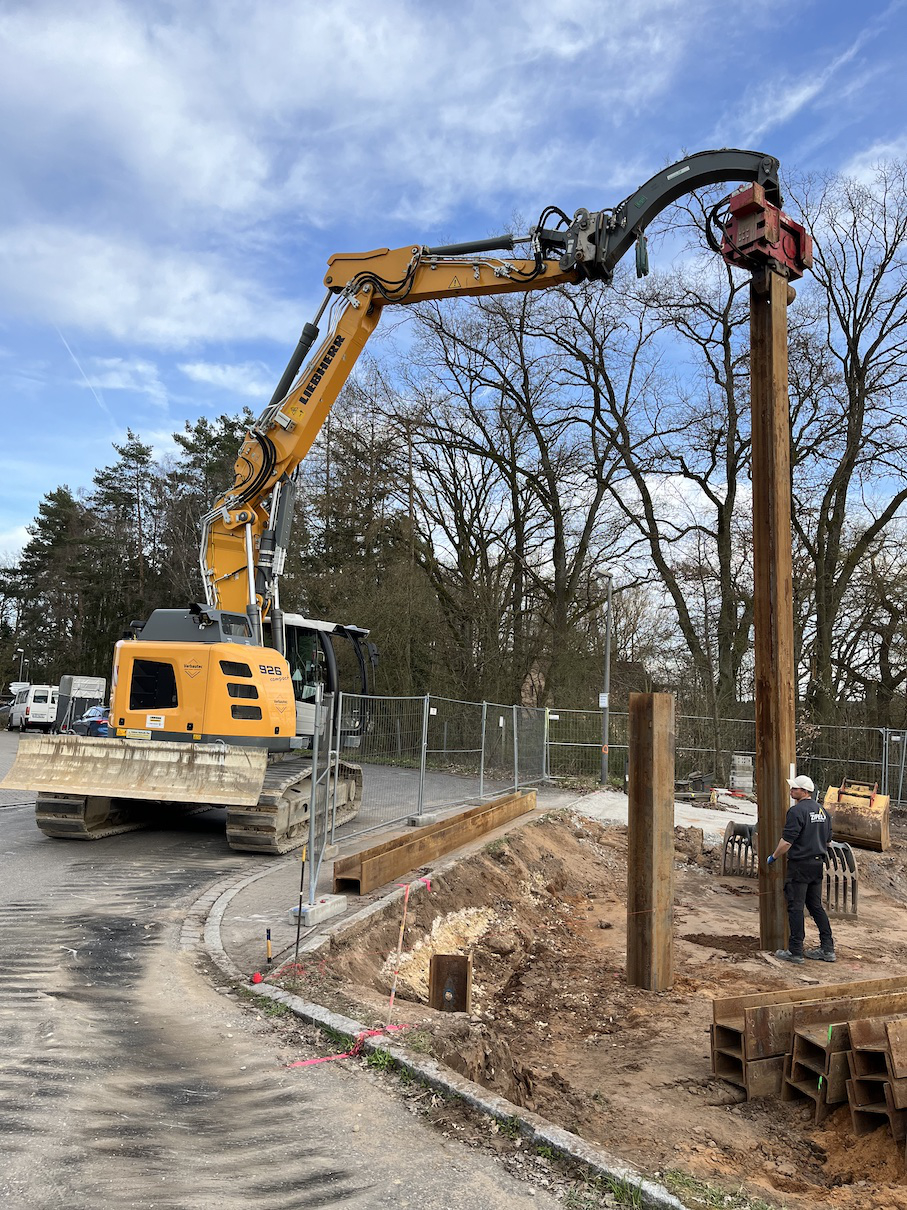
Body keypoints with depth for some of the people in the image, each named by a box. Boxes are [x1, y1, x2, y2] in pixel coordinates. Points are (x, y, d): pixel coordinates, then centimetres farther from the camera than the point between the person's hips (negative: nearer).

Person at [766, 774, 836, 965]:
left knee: (795, 908, -2)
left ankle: (795, 952, 1)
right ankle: (828, 949, 16)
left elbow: (787, 841, -19)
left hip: (800, 865, -8)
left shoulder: (797, 811, -17)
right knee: (816, 906, 15)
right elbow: (827, 840, 18)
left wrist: (773, 857, -5)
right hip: (818, 864, 8)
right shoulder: (822, 811, 11)